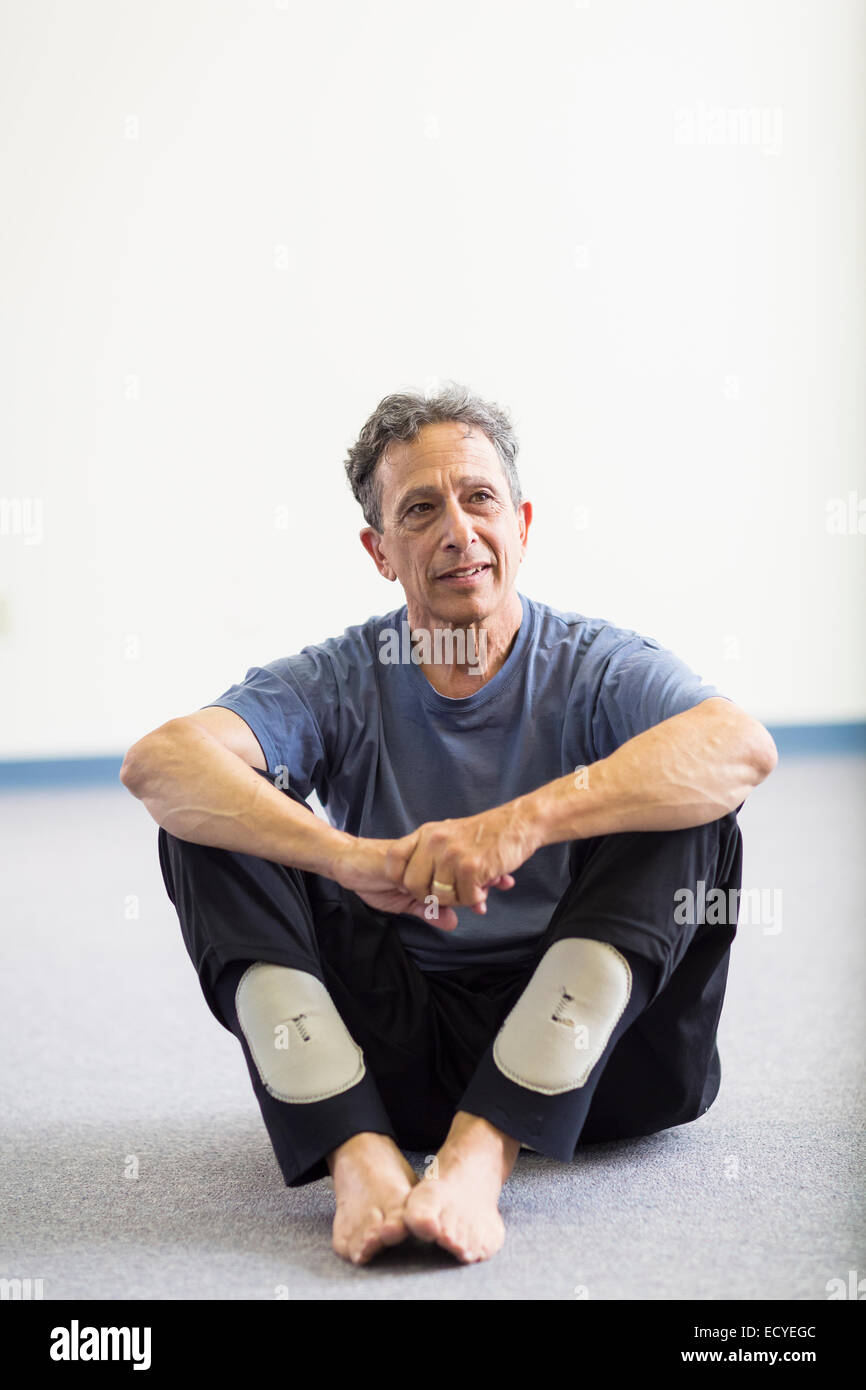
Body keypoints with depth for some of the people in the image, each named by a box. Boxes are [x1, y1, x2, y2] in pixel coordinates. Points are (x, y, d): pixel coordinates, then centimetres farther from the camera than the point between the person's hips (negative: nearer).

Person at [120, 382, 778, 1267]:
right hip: (394, 1050, 1)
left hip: (581, 1050, -1)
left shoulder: (597, 667, -3)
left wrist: (525, 821, -38)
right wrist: (350, 856, -35)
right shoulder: (341, 682, 0)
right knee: (211, 813, -13)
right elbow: (158, 761, -19)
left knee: (688, 803, -23)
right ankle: (360, 1153, -29)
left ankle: (482, 1146, -32)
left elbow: (743, 746, -25)